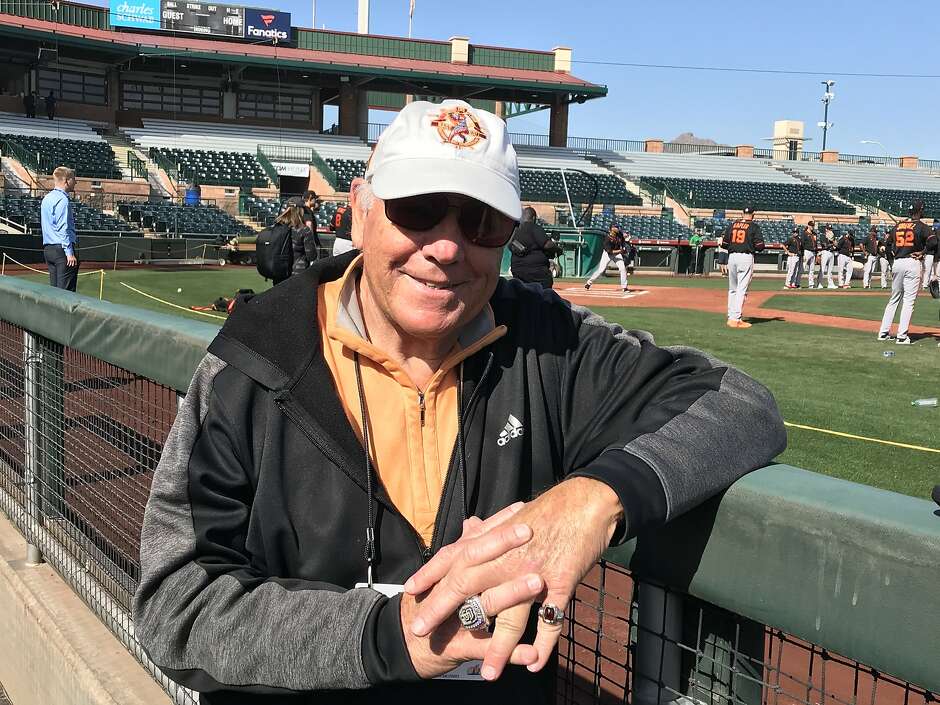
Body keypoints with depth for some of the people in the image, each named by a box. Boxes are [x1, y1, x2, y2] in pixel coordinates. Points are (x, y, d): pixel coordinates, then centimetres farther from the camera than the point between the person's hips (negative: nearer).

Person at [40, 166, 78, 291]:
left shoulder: (46, 198, 17)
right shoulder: (63, 200, -12)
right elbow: (63, 228, -17)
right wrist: (70, 252, -18)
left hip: (48, 248, 9)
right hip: (62, 248, -9)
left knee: (54, 289, 10)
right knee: (66, 290, -9)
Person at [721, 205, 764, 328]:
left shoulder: (732, 225, 9)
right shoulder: (754, 226, -3)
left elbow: (724, 244, 9)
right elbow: (760, 246, -8)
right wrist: (753, 246, 13)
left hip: (732, 257, 5)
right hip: (746, 258, -5)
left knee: (732, 289, 15)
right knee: (742, 289, -5)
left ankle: (731, 317, 18)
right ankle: (736, 319, -9)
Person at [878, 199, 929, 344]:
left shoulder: (898, 226, 11)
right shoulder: (921, 226, -5)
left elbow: (887, 244, 17)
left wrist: (897, 254, 14)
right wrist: (922, 253, -6)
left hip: (897, 263, 5)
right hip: (912, 263, -5)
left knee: (894, 299, 15)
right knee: (909, 301, -3)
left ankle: (884, 332, 13)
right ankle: (902, 336, -7)